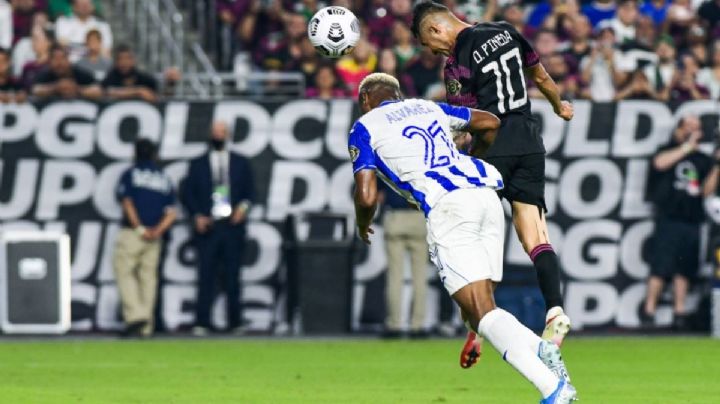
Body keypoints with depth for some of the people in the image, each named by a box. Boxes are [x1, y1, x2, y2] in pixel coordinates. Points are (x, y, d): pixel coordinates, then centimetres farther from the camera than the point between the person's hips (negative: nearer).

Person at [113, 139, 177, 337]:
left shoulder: (131, 174, 2)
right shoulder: (164, 179, 15)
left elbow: (127, 202, -10)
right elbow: (171, 212, 5)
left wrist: (139, 228, -11)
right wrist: (158, 230, -5)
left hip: (133, 232, -5)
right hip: (155, 238, 5)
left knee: (124, 271, 0)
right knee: (148, 275, 7)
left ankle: (135, 314, -16)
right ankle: (146, 327, 5)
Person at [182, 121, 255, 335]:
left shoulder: (240, 163, 13)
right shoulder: (198, 164, 11)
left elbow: (250, 191, 12)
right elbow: (187, 193, 8)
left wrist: (243, 206, -7)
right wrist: (197, 216, -6)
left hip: (233, 226, 1)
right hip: (208, 227, -1)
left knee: (232, 276, 1)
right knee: (206, 276, -6)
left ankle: (235, 322, 5)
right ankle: (201, 323, -7)